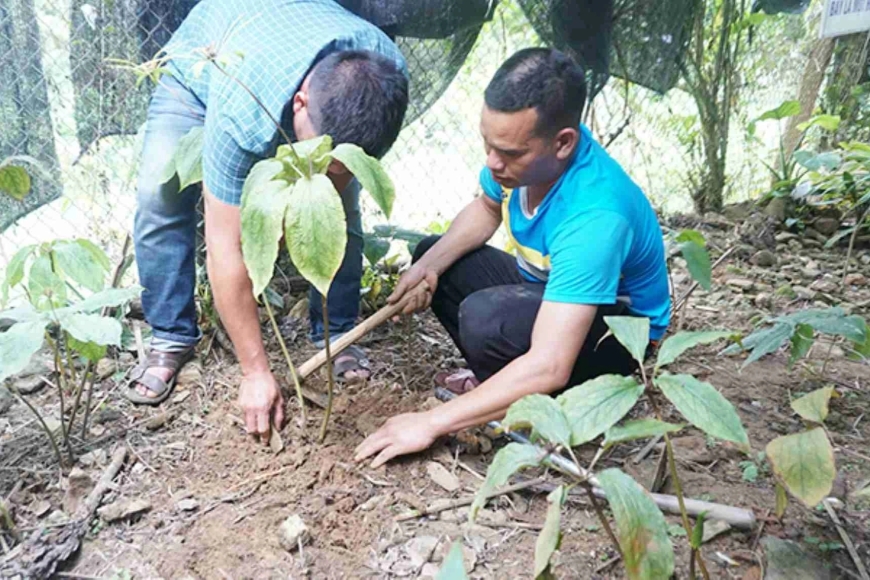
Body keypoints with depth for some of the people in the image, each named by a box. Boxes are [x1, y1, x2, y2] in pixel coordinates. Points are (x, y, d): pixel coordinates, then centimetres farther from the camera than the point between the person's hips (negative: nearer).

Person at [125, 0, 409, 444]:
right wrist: (256, 373, -34)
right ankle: (171, 339, -2)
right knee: (159, 196, -20)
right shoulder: (240, 114, -46)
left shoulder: (387, 75, -35)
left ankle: (335, 336, 2)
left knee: (341, 202, -14)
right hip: (199, 69, -2)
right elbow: (226, 250, -39)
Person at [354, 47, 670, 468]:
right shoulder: (521, 146, -16)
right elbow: (486, 209, 7)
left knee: (485, 317, -35)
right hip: (548, 288, 8)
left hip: (617, 326, -8)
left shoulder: (594, 214, -39)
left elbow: (548, 367, -41)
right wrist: (430, 265, -11)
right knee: (432, 254, 5)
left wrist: (432, 423, -35)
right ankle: (495, 381, 3)